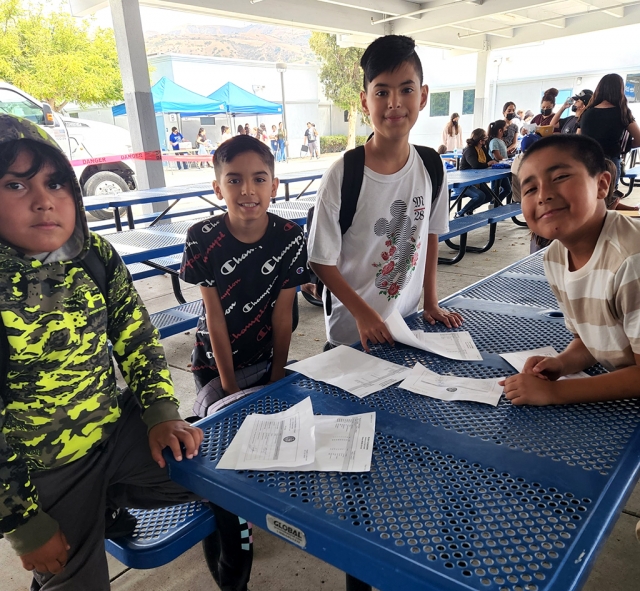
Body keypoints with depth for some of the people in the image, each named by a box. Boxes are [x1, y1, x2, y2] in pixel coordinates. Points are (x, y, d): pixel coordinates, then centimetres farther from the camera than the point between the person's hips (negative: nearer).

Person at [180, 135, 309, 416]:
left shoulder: (290, 238, -17)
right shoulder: (202, 238, -19)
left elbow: (283, 315, -12)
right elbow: (215, 316, -15)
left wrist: (277, 377, -8)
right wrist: (229, 385, -12)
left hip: (267, 358, 1)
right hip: (215, 362, -1)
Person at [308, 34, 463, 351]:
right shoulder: (342, 174, -19)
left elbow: (430, 235, 8)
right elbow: (322, 261, -14)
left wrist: (431, 302, 6)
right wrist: (363, 313, -18)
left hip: (408, 322, 5)